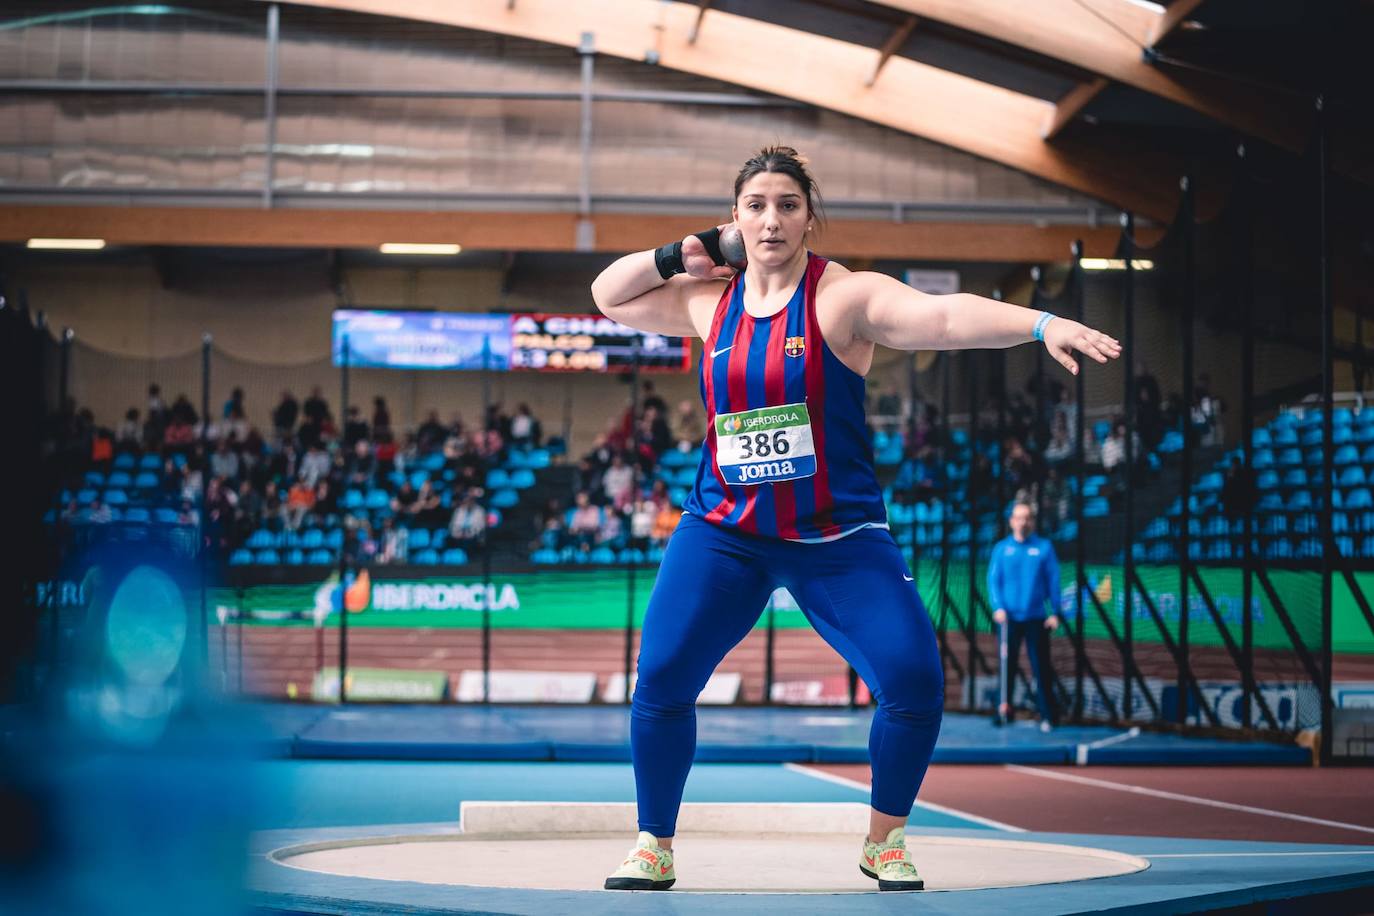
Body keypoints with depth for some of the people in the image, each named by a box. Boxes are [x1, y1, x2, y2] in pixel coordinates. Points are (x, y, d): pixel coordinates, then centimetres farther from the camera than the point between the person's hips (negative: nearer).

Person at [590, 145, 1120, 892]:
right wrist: (678, 257, 2)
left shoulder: (844, 297, -10)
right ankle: (654, 847, 11)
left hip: (838, 538, -2)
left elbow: (945, 315, -26)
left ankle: (884, 842, 10)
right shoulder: (708, 300, 4)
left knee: (915, 683, -14)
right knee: (660, 681, -10)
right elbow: (608, 295, 19)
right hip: (724, 535, 2)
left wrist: (1042, 324, -41)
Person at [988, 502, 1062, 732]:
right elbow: (993, 580, 3)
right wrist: (998, 607, -10)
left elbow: (1053, 580, 2)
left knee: (1041, 667, -1)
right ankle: (1004, 710, 11)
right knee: (1007, 666, 4)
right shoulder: (1001, 549, 6)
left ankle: (1048, 715, 3)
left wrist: (1054, 612, -4)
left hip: (1036, 618, -1)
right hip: (1009, 618, 1)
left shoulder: (1044, 548, 3)